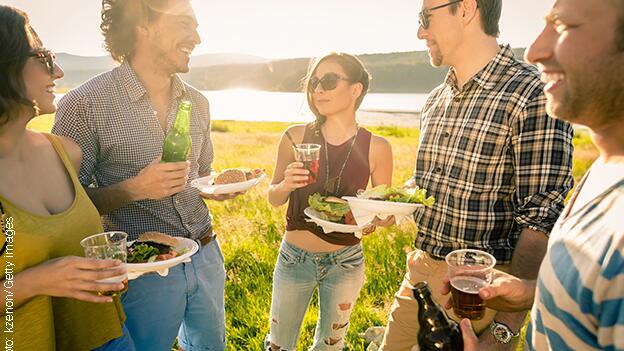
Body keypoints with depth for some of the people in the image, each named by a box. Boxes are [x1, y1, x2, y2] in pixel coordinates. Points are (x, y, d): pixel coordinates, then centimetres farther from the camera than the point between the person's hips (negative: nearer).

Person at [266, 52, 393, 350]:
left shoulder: (376, 147, -10)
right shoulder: (295, 137, -9)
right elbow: (274, 198, 1)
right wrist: (286, 185, -21)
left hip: (346, 261, 0)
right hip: (294, 258, 0)